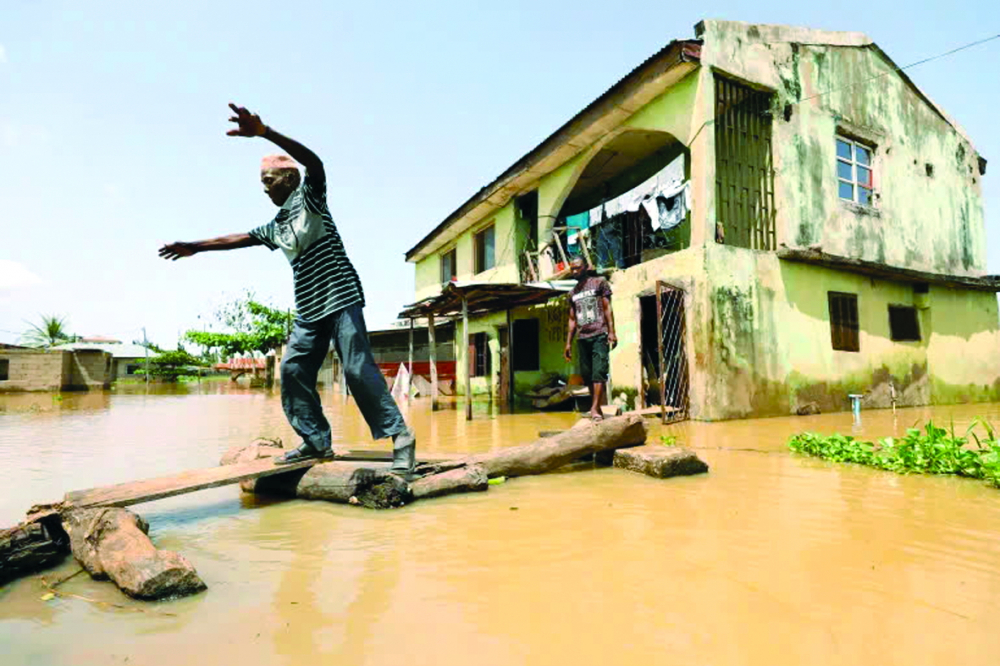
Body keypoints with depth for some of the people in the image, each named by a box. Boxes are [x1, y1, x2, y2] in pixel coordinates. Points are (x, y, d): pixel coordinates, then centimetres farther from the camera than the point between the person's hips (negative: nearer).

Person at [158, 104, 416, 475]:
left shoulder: (309, 199, 1)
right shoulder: (276, 227, 22)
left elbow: (314, 162, -19)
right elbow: (239, 239, 33)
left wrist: (264, 132, -30)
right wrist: (194, 248, 37)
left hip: (340, 297, -8)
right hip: (308, 309, 8)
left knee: (358, 369, -15)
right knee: (293, 370, 1)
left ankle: (400, 436, -10)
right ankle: (317, 441, 7)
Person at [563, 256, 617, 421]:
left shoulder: (599, 283, 7)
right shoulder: (573, 293, 20)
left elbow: (607, 308, 0)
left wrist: (612, 332, -10)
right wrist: (568, 343, 15)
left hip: (599, 335, -5)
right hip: (582, 338, 5)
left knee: (598, 372, -14)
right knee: (587, 375, 2)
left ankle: (595, 409, -19)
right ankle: (596, 408, 8)